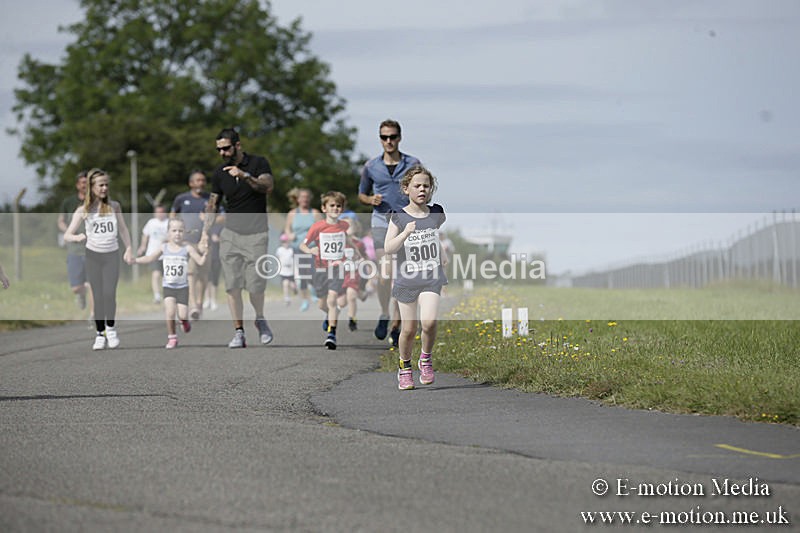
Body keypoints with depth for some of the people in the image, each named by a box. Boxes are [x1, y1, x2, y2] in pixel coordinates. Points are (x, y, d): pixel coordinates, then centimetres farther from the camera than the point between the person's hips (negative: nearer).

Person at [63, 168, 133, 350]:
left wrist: (128, 249, 5)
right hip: (93, 255, 0)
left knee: (109, 293, -13)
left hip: (112, 255, 0)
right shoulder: (83, 211, -4)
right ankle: (100, 334, 11)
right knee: (98, 296, 1)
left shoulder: (114, 206, 1)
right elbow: (67, 235, -6)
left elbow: (123, 229, 12)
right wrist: (77, 237, -26)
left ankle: (111, 328, 7)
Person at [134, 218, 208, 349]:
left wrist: (204, 255, -32)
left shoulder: (187, 248, -8)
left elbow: (200, 261, -12)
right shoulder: (163, 247, -1)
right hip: (168, 286, 1)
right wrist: (134, 260, 7)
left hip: (182, 286, -1)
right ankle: (172, 338, 5)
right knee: (170, 312, -12)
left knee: (182, 315, -6)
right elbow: (150, 258, 11)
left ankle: (184, 321, 32)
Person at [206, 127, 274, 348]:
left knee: (255, 285, -8)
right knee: (232, 285, -6)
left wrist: (245, 176, -31)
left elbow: (268, 186, -18)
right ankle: (239, 332, -1)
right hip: (230, 233, 3)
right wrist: (206, 231, -2)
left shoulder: (258, 163, -3)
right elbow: (213, 203, 9)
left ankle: (260, 320, 20)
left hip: (256, 234, -3)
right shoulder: (220, 173, 6)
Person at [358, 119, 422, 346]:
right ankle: (384, 316, 2)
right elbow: (361, 194, 18)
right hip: (381, 222, 0)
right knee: (386, 270, -17)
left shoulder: (413, 164, 3)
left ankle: (396, 325, 11)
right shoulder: (371, 167, 6)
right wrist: (371, 200, -4)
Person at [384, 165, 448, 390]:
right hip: (407, 279, -1)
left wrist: (442, 254, 27)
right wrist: (405, 233, -26)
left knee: (428, 321, -20)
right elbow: (388, 248, -13)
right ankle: (404, 367, 27)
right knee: (409, 329, 3)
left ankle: (426, 359, 5)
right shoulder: (399, 217, -5)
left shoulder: (436, 213, 3)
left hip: (431, 278, 1)